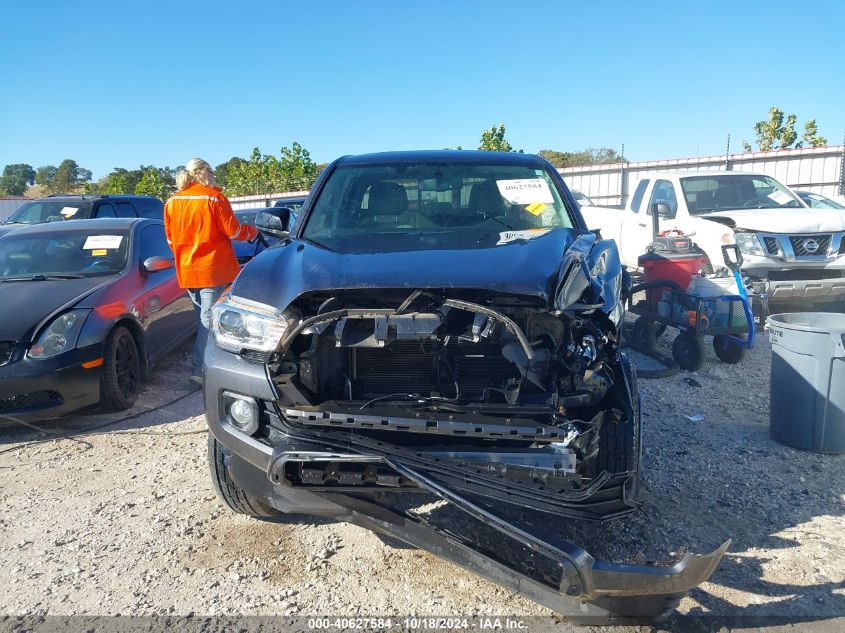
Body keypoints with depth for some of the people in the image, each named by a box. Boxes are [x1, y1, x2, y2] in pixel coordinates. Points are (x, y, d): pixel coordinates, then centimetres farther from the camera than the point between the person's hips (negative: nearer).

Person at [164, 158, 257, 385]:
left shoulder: (172, 202, 9)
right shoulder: (213, 198, -9)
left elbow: (171, 240, 14)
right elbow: (233, 231, -7)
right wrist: (252, 231, 12)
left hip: (187, 271, 6)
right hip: (213, 270, -6)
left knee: (203, 317, 15)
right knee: (209, 319, -4)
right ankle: (199, 370, -6)